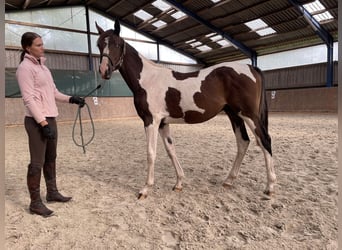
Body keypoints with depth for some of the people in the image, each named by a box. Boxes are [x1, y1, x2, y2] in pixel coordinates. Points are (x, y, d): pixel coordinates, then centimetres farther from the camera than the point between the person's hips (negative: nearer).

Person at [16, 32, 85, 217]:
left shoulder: (42, 66, 16)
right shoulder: (25, 67, -10)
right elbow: (29, 98, -18)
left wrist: (71, 99, 6)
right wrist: (42, 122, -23)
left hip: (50, 119, 9)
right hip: (37, 121, -9)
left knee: (51, 158, 16)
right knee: (37, 162, -2)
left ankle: (52, 192, 31)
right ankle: (35, 202, 11)